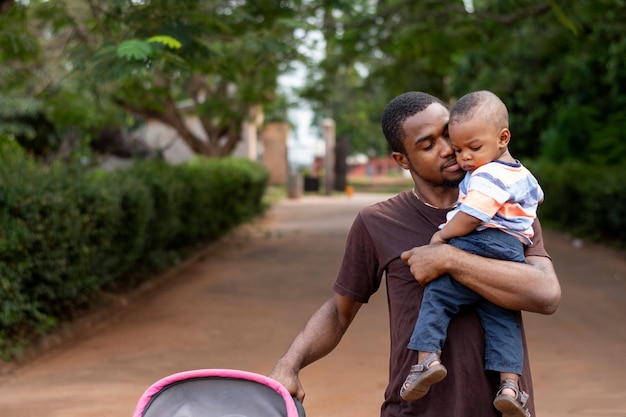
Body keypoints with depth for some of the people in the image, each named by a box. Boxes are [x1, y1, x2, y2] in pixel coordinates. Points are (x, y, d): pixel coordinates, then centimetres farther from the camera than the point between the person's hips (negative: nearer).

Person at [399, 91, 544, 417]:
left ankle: (427, 356, -16)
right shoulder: (522, 175, 22)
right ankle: (509, 382, -3)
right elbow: (537, 194, 44)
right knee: (502, 320, 8)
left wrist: (442, 235, -4)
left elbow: (469, 217, -16)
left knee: (438, 295, -3)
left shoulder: (488, 175, -9)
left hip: (478, 247, -9)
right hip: (512, 255, 9)